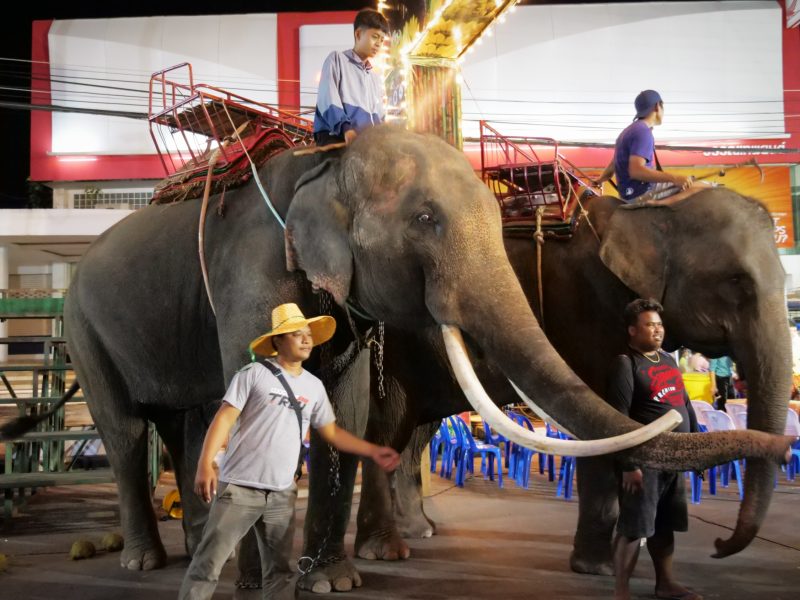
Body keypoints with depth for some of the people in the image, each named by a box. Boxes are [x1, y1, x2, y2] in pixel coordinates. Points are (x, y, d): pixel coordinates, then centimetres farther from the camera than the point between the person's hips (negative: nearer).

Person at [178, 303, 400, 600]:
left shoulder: (314, 386, 11)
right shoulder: (254, 374, -5)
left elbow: (332, 433, 20)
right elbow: (224, 419, -11)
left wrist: (374, 451, 13)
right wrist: (205, 465, -22)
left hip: (282, 494, 5)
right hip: (239, 487, -5)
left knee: (280, 571, 11)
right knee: (208, 563, -5)